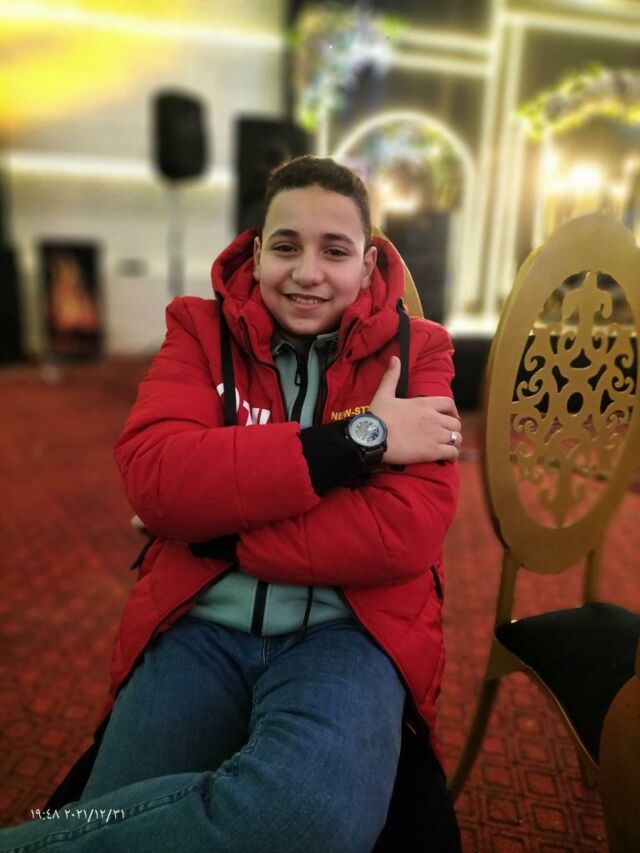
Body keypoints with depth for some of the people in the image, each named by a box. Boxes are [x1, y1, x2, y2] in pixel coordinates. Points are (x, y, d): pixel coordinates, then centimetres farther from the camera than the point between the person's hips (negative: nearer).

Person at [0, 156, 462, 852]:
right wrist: (356, 438, -16)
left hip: (346, 631, 0)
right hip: (199, 625, 1)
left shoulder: (414, 350, 3)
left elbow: (409, 529, -12)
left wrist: (212, 524, -12)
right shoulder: (200, 331, 6)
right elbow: (153, 477, -13)